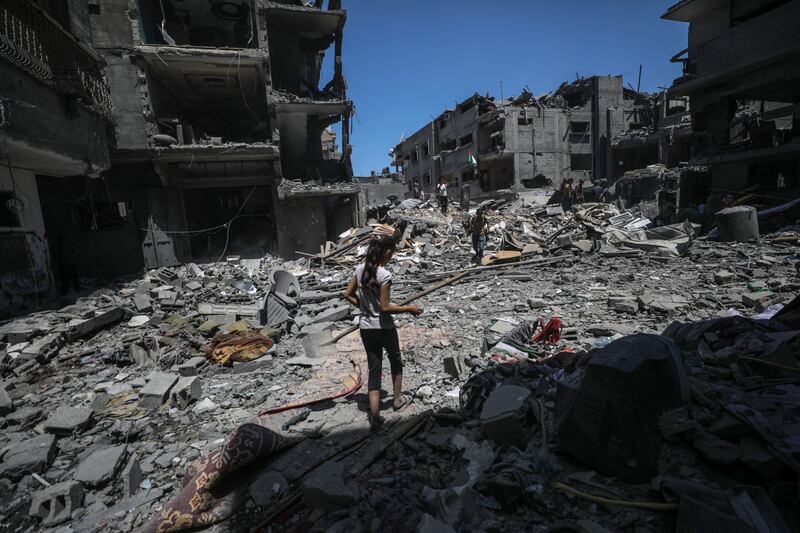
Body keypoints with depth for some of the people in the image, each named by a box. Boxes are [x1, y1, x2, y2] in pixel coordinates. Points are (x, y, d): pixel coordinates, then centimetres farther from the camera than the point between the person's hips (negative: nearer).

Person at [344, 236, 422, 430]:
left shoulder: (360, 269, -1)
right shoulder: (384, 275, -21)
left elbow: (348, 295, 5)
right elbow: (385, 307, -21)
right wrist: (409, 308, -11)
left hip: (365, 327, 5)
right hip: (384, 327, -5)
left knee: (374, 368, 12)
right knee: (395, 360, 22)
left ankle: (375, 416, 9)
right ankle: (398, 399, 39)